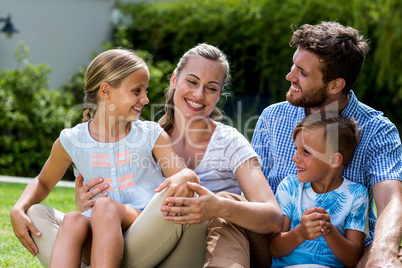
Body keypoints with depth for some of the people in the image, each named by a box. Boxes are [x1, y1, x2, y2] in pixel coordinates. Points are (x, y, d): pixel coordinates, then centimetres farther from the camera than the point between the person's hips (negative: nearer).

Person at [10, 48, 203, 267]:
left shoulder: (151, 135, 7)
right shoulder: (72, 142, 10)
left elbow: (188, 174, -2)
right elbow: (43, 182, 24)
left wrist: (183, 177, -29)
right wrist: (18, 209, 2)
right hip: (96, 244, 1)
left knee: (105, 206, -32)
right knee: (73, 220, -32)